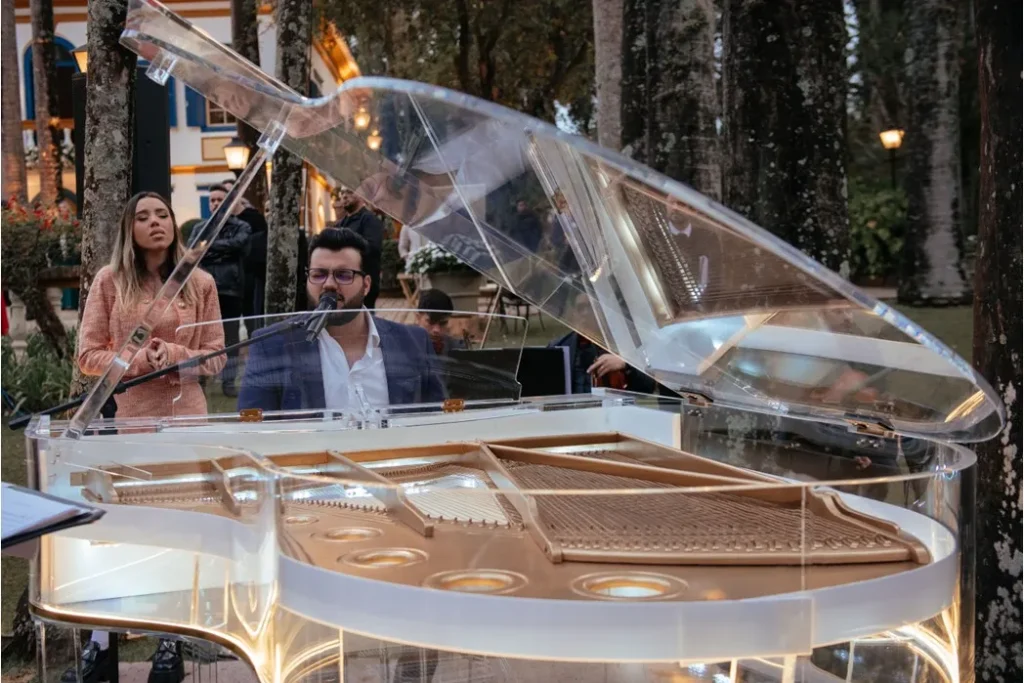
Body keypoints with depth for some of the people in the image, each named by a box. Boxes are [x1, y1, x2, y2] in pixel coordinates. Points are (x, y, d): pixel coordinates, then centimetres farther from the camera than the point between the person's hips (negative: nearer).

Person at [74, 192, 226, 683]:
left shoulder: (199, 283, 2)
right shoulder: (109, 281, 1)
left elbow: (215, 358, 3)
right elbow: (88, 356, -1)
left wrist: (174, 356, -16)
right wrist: (138, 359, -17)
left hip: (185, 417, 0)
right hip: (124, 416, 0)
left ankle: (170, 643, 20)